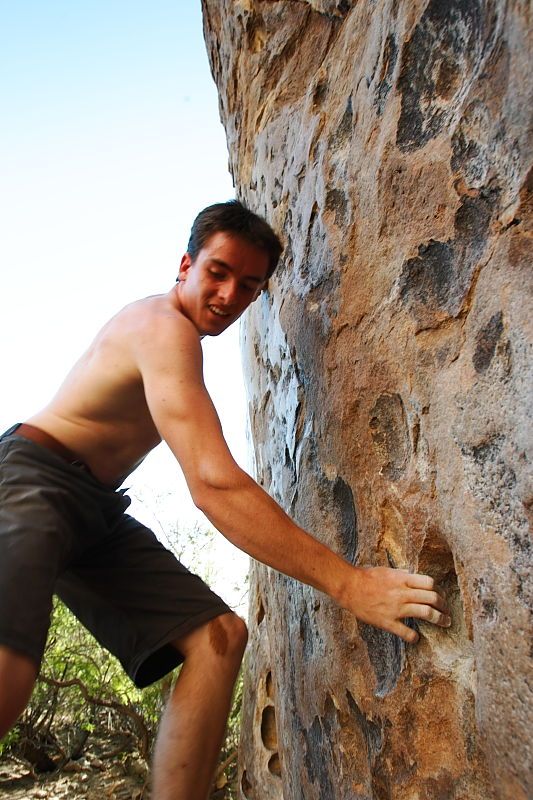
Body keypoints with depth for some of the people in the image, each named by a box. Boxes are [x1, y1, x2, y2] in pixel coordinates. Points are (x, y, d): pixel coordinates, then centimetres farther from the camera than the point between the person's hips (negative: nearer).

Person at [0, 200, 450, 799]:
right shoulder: (165, 326, -18)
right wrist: (347, 583, -30)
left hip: (97, 512, 10)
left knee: (219, 635, -7)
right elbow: (215, 486, -30)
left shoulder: (177, 328, 15)